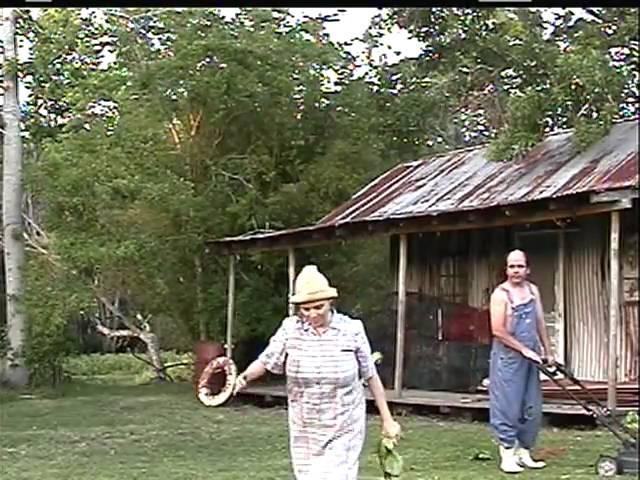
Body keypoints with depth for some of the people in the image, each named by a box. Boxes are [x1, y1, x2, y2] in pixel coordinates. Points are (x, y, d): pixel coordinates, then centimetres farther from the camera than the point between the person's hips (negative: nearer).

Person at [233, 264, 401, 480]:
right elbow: (265, 361, -9)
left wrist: (387, 419, 4)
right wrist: (244, 377, -31)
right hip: (304, 431, 2)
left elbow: (371, 376, -1)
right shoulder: (290, 329, -6)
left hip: (343, 429, -2)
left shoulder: (352, 330, -9)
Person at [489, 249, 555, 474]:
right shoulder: (501, 294, -12)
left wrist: (547, 351, 16)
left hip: (530, 357, 7)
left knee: (532, 409, 8)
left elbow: (540, 323, 16)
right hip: (507, 357, -7)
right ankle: (508, 455, 4)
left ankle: (524, 453, 18)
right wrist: (524, 349, -14)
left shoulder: (533, 290, 8)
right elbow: (498, 331, -16)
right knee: (507, 407, -3)